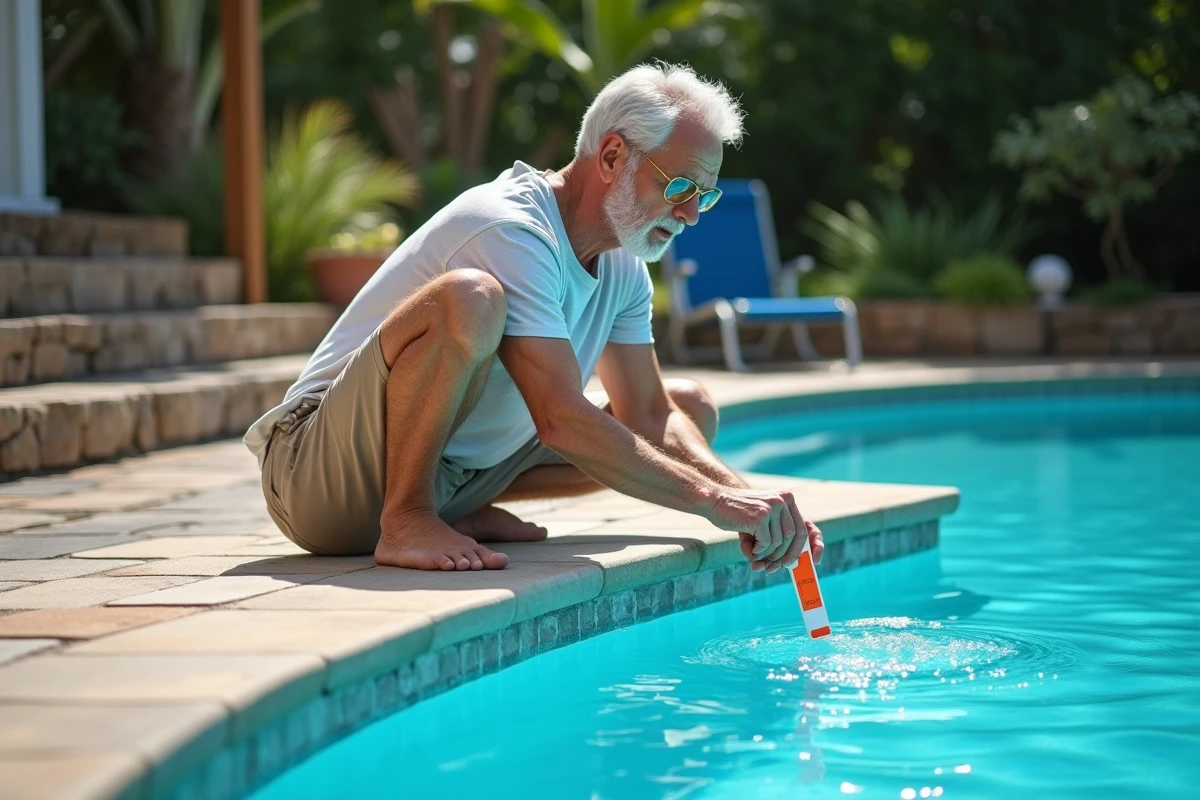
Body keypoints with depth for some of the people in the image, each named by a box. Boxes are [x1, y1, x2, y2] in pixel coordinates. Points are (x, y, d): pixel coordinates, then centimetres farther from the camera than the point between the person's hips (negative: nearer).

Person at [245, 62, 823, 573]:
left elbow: (648, 417, 6)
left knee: (691, 410, 8)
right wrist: (714, 501, -29)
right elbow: (562, 423, -30)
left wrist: (743, 496, -11)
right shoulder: (510, 233, -23)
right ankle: (406, 522, -22)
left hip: (452, 474, 10)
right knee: (469, 299, -36)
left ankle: (463, 510, 5)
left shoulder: (623, 270, 7)